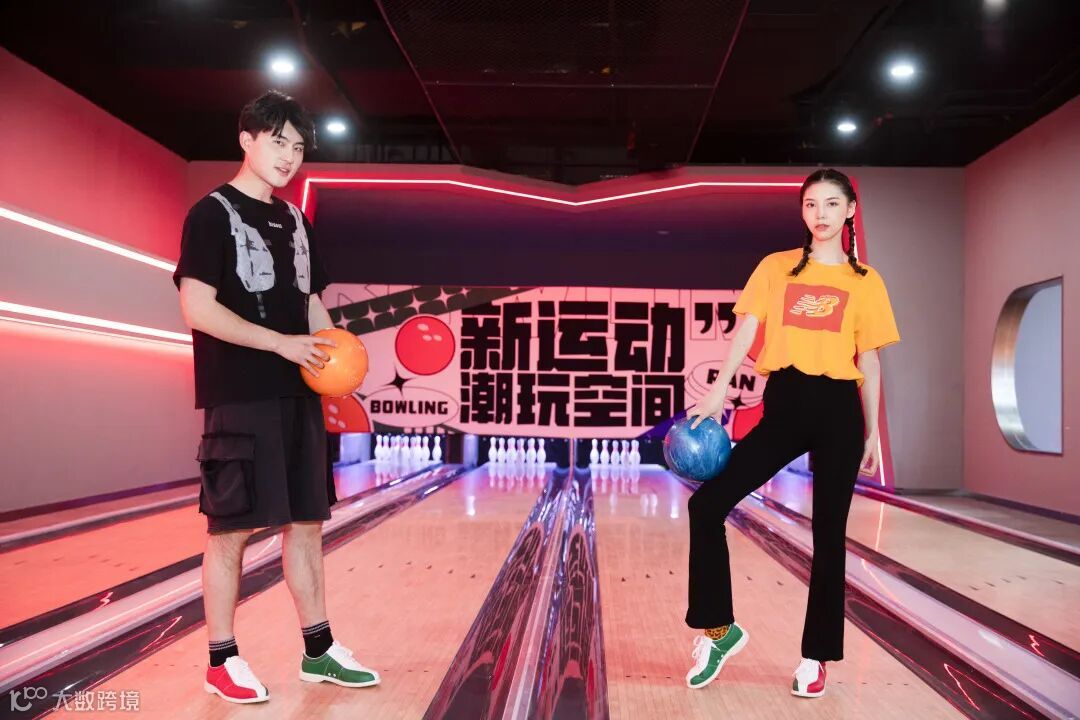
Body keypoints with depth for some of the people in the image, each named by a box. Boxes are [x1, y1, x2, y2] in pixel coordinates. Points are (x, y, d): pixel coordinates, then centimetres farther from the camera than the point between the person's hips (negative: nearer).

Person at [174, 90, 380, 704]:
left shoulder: (296, 221, 16)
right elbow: (197, 308, -14)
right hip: (241, 400, -7)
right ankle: (223, 661, 16)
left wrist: (337, 354, 0)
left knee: (306, 523, 11)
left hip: (299, 397, 7)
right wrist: (282, 343, -18)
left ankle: (319, 650, 23)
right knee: (231, 529, 1)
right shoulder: (213, 214, -5)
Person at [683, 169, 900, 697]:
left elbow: (869, 362, 7)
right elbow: (747, 331, -1)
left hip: (838, 411, -1)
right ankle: (718, 629, 5)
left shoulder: (864, 280, 7)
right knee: (706, 504, -10)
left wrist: (872, 433, 6)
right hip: (783, 405, 1)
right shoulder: (775, 267, 9)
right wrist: (719, 391, -13)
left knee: (828, 533, 5)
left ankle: (816, 656, 21)